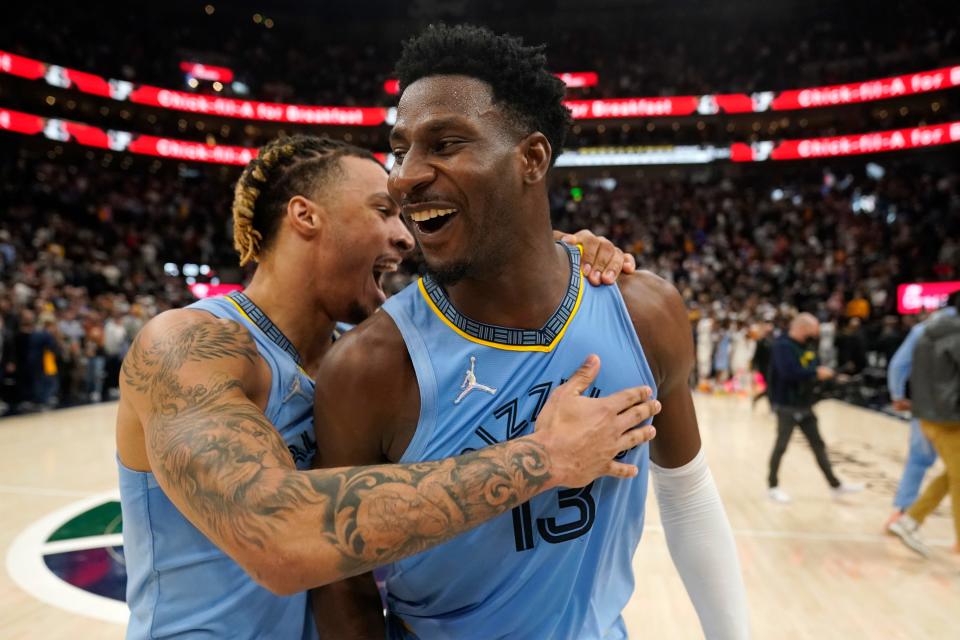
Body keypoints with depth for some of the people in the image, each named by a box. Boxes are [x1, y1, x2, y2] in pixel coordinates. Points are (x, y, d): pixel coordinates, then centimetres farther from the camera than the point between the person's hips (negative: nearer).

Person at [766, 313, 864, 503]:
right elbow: (790, 372, -29)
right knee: (781, 445, 2)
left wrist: (826, 372, -8)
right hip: (786, 405, -8)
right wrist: (816, 373, -20)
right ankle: (772, 486, 16)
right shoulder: (782, 345, -18)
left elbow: (816, 366, 14)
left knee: (818, 445, 13)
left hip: (805, 405, 8)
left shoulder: (808, 345, 10)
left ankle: (835, 485, 22)